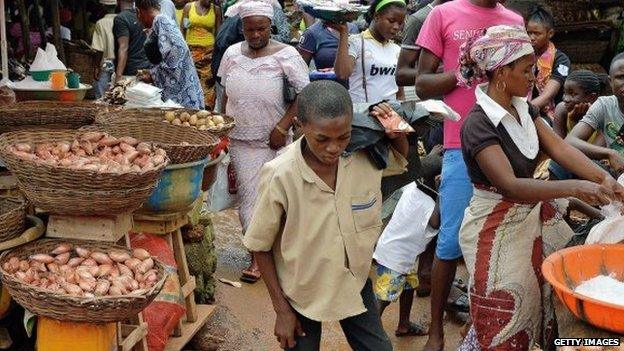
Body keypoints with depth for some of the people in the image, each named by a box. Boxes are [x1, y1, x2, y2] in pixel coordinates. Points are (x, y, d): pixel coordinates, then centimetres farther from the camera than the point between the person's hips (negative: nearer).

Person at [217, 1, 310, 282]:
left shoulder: (285, 55, -7)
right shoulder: (232, 54, 6)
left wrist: (283, 127, -14)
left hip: (272, 141, -3)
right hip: (239, 139, 3)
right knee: (248, 195, 2)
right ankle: (258, 255, 11)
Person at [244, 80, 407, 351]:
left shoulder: (367, 153, -17)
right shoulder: (280, 175, -27)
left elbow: (400, 157, 8)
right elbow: (260, 246, -14)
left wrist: (395, 131, -15)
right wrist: (281, 309, -9)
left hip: (354, 282, 4)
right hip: (301, 290, -3)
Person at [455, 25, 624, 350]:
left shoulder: (524, 108, 4)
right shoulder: (478, 124, -23)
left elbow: (559, 147, -6)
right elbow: (509, 186, -30)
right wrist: (573, 188, -38)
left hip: (534, 217, 8)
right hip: (498, 229, -8)